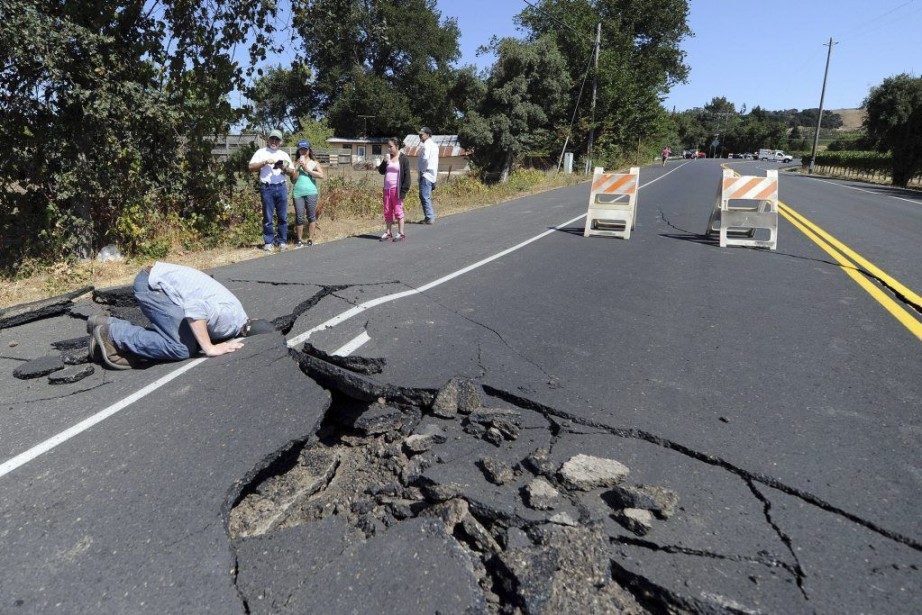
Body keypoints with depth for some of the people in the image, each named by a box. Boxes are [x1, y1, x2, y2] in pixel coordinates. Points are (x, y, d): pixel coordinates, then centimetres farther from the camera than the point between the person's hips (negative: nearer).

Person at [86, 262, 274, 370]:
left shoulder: (238, 317, 3)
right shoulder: (229, 316, -25)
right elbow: (195, 308, -40)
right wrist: (210, 348, -34)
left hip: (156, 281, 9)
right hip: (152, 283, -9)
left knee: (191, 341, -2)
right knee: (181, 348, -18)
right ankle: (112, 330, -2)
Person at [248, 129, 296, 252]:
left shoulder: (284, 154, 15)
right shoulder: (261, 152, 8)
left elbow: (292, 172, 12)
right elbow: (251, 167, 0)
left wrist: (284, 168, -8)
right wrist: (265, 162, -10)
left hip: (281, 187, 2)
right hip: (266, 188, -2)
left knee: (283, 216, 4)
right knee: (267, 217, 0)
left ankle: (282, 241, 12)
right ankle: (269, 242, 7)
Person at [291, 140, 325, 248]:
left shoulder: (313, 163, 10)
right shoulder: (296, 163, 11)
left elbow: (322, 176, -5)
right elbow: (293, 178, 4)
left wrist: (307, 169, -6)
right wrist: (298, 167, -5)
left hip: (311, 192, -1)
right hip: (298, 192, 1)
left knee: (311, 216, 1)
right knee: (299, 217, -1)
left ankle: (310, 240, 6)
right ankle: (299, 240, 5)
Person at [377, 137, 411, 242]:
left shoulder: (403, 158, -6)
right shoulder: (387, 157, 12)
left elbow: (407, 176, -9)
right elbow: (381, 171, 13)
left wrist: (403, 191, -15)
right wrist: (384, 162, -6)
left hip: (396, 189, -6)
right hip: (387, 188, 6)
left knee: (398, 211, -2)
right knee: (387, 211, 10)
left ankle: (401, 233, 7)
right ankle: (388, 233, 19)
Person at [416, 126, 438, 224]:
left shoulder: (426, 145, -11)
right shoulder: (434, 145, 19)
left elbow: (425, 158, -23)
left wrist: (421, 169, -11)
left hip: (426, 173, -10)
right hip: (432, 174, 10)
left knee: (424, 196, -9)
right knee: (427, 197, 14)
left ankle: (429, 218, -11)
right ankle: (431, 216, 16)